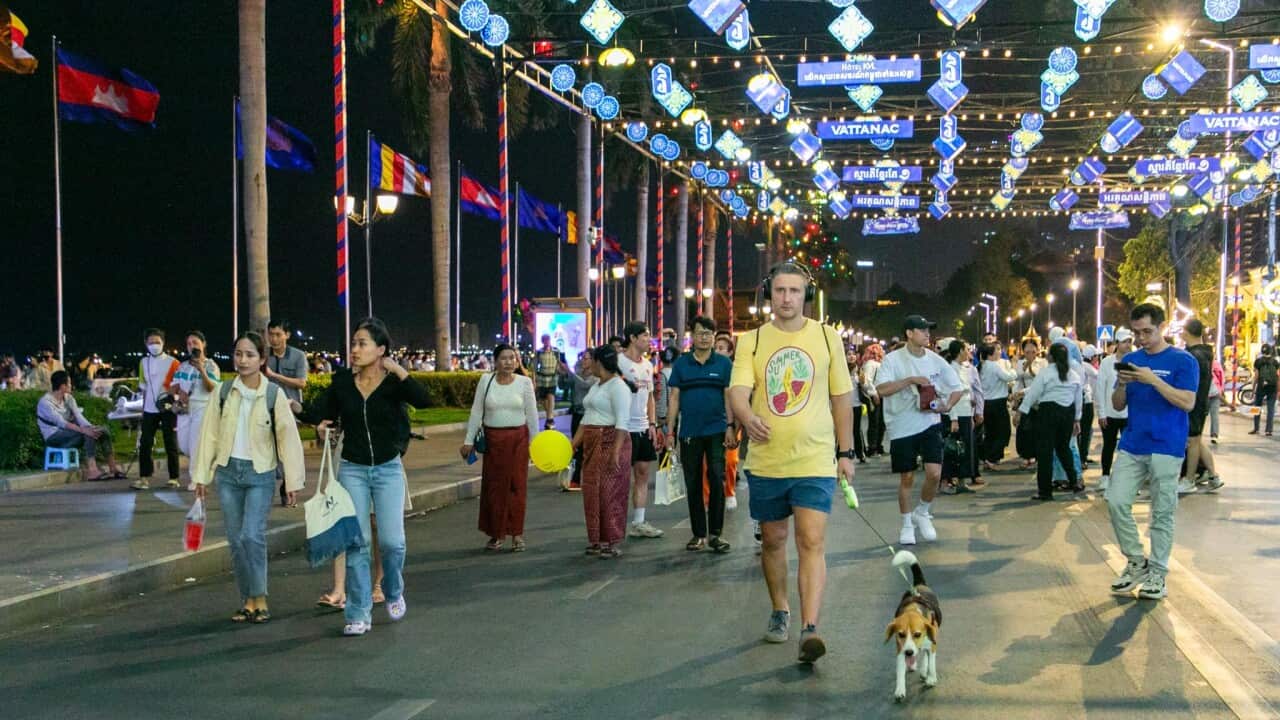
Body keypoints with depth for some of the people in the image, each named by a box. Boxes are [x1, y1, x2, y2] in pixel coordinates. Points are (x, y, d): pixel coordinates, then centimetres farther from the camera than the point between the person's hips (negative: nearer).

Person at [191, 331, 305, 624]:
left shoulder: (274, 395, -6)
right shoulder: (223, 391, 1)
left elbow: (288, 436, -5)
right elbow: (209, 433, 5)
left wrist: (293, 479, -6)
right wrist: (201, 475, 5)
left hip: (260, 474, -3)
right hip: (228, 471, 3)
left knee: (252, 536, -15)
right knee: (236, 539, 6)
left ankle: (259, 598, 0)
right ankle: (247, 600, 16)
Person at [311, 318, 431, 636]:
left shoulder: (394, 382, -8)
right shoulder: (342, 381, 0)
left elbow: (424, 400, -26)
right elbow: (321, 413, 12)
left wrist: (397, 369, -27)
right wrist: (323, 425, -10)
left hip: (388, 469, -2)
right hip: (352, 469, 2)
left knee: (392, 540, -5)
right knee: (356, 541, 0)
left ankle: (393, 592, 26)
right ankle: (359, 614, 8)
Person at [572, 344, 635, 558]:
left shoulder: (618, 386, -11)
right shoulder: (596, 386, 18)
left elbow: (622, 422, -18)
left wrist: (615, 452, -24)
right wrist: (573, 444, 14)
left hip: (611, 443, -9)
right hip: (592, 444, 9)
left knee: (609, 493, -7)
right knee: (592, 492, 9)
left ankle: (612, 542, -1)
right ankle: (597, 540, 17)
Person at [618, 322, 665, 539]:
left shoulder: (648, 365, 15)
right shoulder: (619, 362, -10)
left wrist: (653, 425, 11)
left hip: (644, 428, 8)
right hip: (626, 427, -8)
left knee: (643, 474, 9)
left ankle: (639, 523, 15)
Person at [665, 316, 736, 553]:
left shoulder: (724, 363, 4)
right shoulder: (681, 364, 6)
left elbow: (729, 396, 2)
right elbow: (674, 397, 6)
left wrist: (730, 427, -6)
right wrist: (670, 431, 1)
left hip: (717, 430, -2)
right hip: (689, 433, 2)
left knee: (717, 480, -6)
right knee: (692, 485, 6)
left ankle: (716, 533, 3)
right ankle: (699, 534, 16)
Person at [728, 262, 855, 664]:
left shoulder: (826, 337, 3)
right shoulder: (752, 341, 1)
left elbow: (841, 398, 9)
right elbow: (737, 393, -12)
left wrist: (846, 452, 8)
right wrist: (748, 418, -35)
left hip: (815, 461, -1)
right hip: (765, 461, 2)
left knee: (812, 543, -12)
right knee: (773, 540, 14)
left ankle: (810, 629, -15)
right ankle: (779, 612, 33)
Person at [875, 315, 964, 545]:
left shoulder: (935, 360, 3)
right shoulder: (893, 359, -7)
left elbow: (958, 388, 11)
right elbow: (882, 389, -20)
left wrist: (947, 406, -7)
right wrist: (910, 380, -24)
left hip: (930, 424, 2)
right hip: (902, 427, -2)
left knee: (934, 473, -10)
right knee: (906, 478, 6)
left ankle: (922, 513, 17)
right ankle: (907, 525, 23)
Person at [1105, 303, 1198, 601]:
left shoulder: (1182, 361, -3)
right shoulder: (1131, 360, 11)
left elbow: (1187, 403, -13)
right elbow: (1118, 405, 11)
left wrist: (1153, 380, -20)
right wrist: (1122, 385, -10)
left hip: (1166, 447, -5)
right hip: (1131, 445, 5)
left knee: (1162, 512, 2)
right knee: (1116, 501, -2)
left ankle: (1157, 573, 13)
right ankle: (1136, 562, 14)